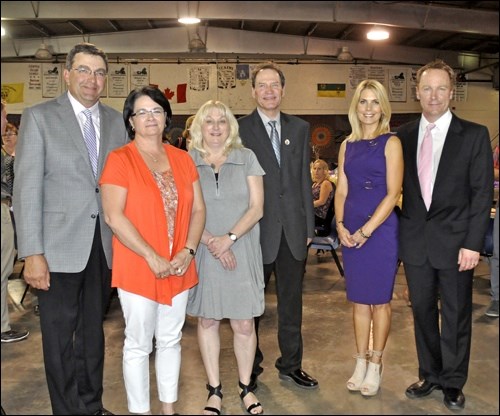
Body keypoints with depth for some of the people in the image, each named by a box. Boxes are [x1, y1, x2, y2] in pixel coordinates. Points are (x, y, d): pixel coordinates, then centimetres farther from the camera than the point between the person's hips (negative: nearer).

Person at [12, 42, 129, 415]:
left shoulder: (115, 120, 7)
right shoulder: (39, 117, -4)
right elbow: (27, 189, -9)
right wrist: (33, 254, -14)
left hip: (104, 245, 4)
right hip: (60, 247, -4)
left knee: (93, 329, 18)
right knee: (59, 335, 9)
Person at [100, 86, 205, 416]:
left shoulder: (182, 159, 8)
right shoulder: (119, 159, -6)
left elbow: (198, 209, 6)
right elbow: (113, 216, -14)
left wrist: (188, 251, -8)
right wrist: (152, 257, -18)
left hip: (179, 267, 5)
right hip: (137, 268, -4)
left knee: (171, 340, 16)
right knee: (138, 345, 7)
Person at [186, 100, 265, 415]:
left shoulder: (246, 158, 3)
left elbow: (257, 207, -1)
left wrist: (229, 238, -13)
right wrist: (211, 241, -12)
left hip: (243, 252, 0)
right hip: (203, 254, 1)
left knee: (244, 323, 3)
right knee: (207, 320, 9)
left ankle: (246, 387, 24)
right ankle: (215, 390, 26)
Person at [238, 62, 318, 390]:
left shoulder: (300, 128, 9)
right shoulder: (239, 129, -3)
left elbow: (305, 179, 9)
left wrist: (309, 225, 6)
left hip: (293, 229, 4)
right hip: (257, 229, -3)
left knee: (292, 302, 15)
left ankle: (291, 365, 32)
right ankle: (251, 369, 28)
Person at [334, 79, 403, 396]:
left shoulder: (391, 142, -4)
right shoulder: (348, 145, 10)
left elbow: (393, 193, -10)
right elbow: (341, 190, 11)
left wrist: (366, 230, -13)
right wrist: (340, 225, -4)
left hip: (381, 228, -4)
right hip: (351, 232, 5)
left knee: (379, 299, 6)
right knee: (359, 300, 12)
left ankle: (375, 364, 21)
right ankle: (361, 362, 25)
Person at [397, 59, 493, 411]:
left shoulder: (474, 135, -3)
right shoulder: (404, 135, 5)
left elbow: (483, 193, -5)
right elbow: (399, 186, 8)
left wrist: (473, 244, -11)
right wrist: (401, 230, 0)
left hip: (454, 241, -3)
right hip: (415, 241, 3)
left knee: (456, 315, 9)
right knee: (422, 311, 14)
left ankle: (453, 383, 28)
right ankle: (430, 375, 32)